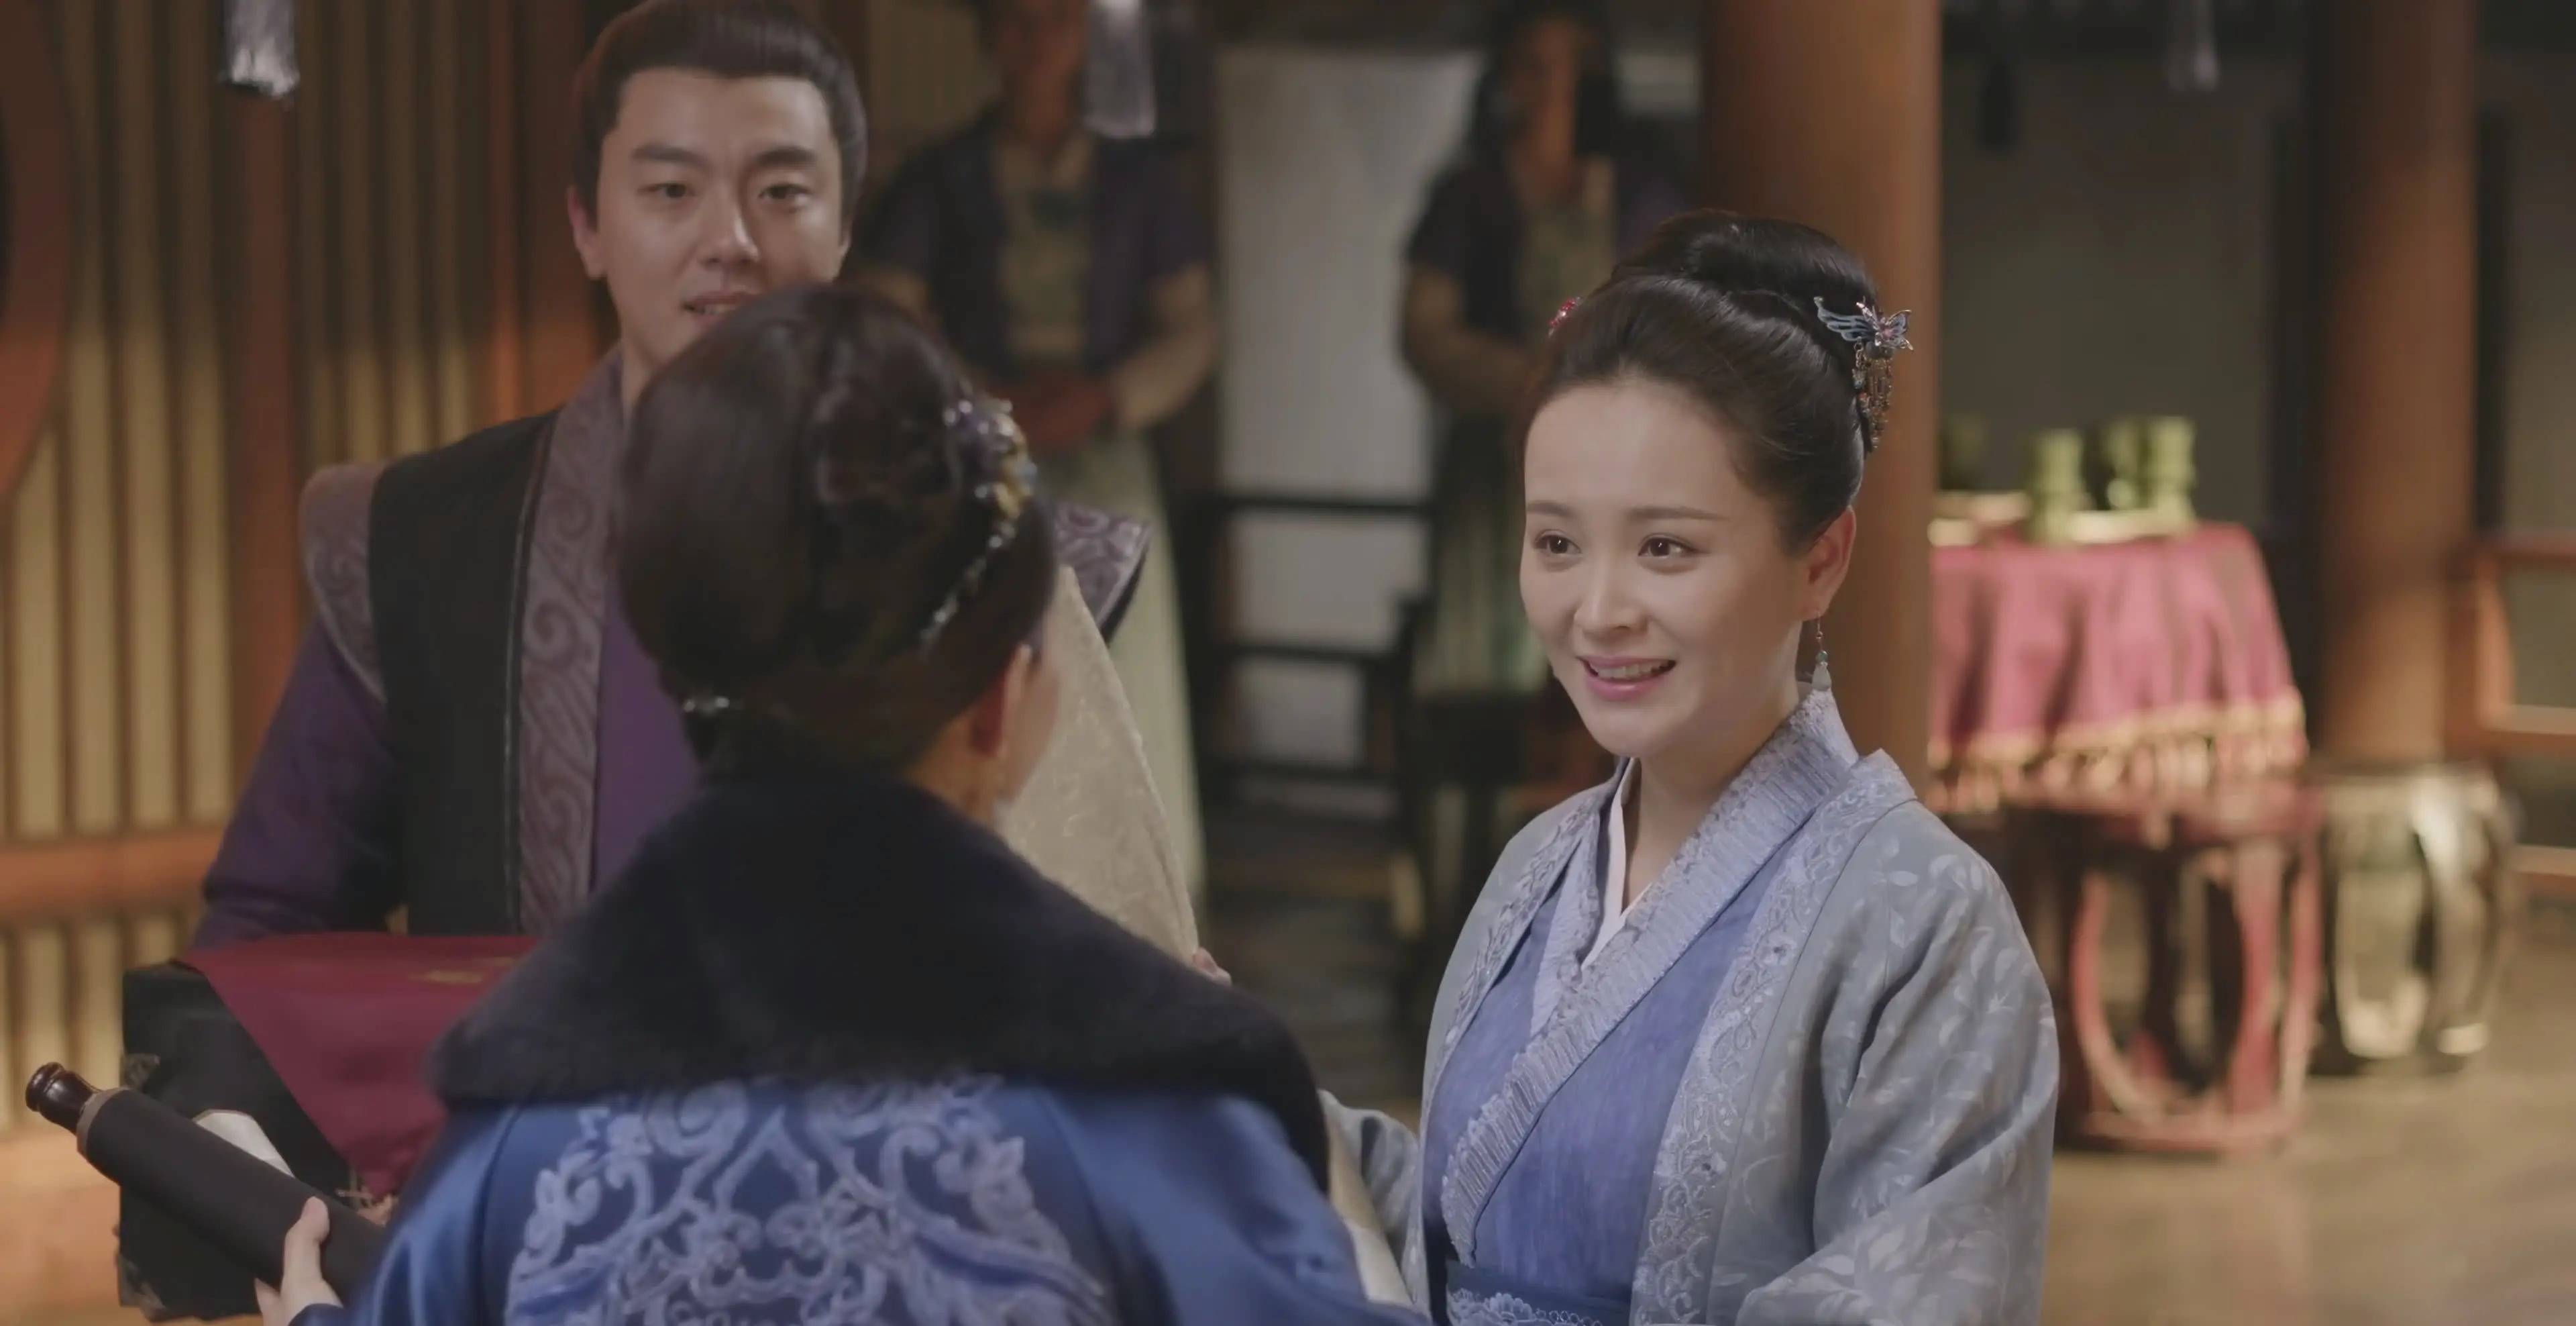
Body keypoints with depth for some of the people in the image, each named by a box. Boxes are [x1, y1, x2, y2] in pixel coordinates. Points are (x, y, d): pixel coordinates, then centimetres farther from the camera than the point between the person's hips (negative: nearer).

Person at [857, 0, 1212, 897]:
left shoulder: (1137, 180, 12)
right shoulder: (940, 182, 7)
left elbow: (1191, 327, 9)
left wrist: (1103, 399, -8)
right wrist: (994, 402, -11)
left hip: (1105, 456, 1)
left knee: (1129, 708, -5)